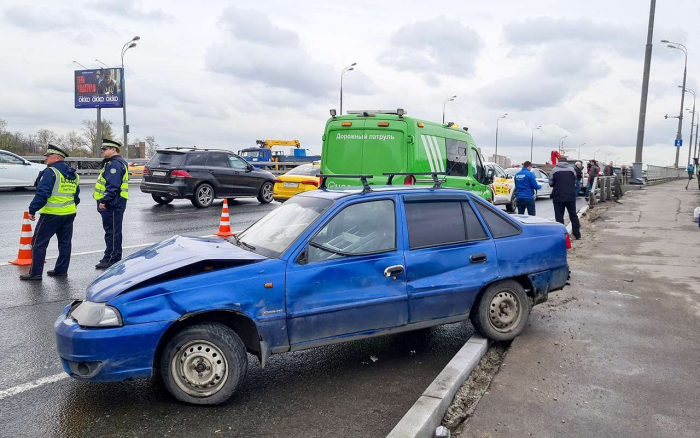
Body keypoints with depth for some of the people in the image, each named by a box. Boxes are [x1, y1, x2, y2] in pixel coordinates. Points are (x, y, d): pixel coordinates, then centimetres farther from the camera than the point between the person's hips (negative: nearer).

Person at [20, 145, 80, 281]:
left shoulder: (51, 172, -12)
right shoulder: (73, 175, 12)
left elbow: (42, 193, -18)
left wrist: (32, 210, -13)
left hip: (51, 214, -8)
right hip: (70, 213, 8)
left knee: (38, 243, 1)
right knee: (65, 242, 13)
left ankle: (35, 273, 3)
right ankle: (61, 270, 19)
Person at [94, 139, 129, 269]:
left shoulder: (115, 164, -16)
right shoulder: (111, 163, 21)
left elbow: (112, 186, -25)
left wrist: (104, 201, -26)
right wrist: (104, 201, 20)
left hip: (112, 205, -11)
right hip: (111, 204, 11)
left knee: (113, 233, -6)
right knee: (110, 232, 16)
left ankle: (113, 260, -2)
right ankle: (109, 258, 24)